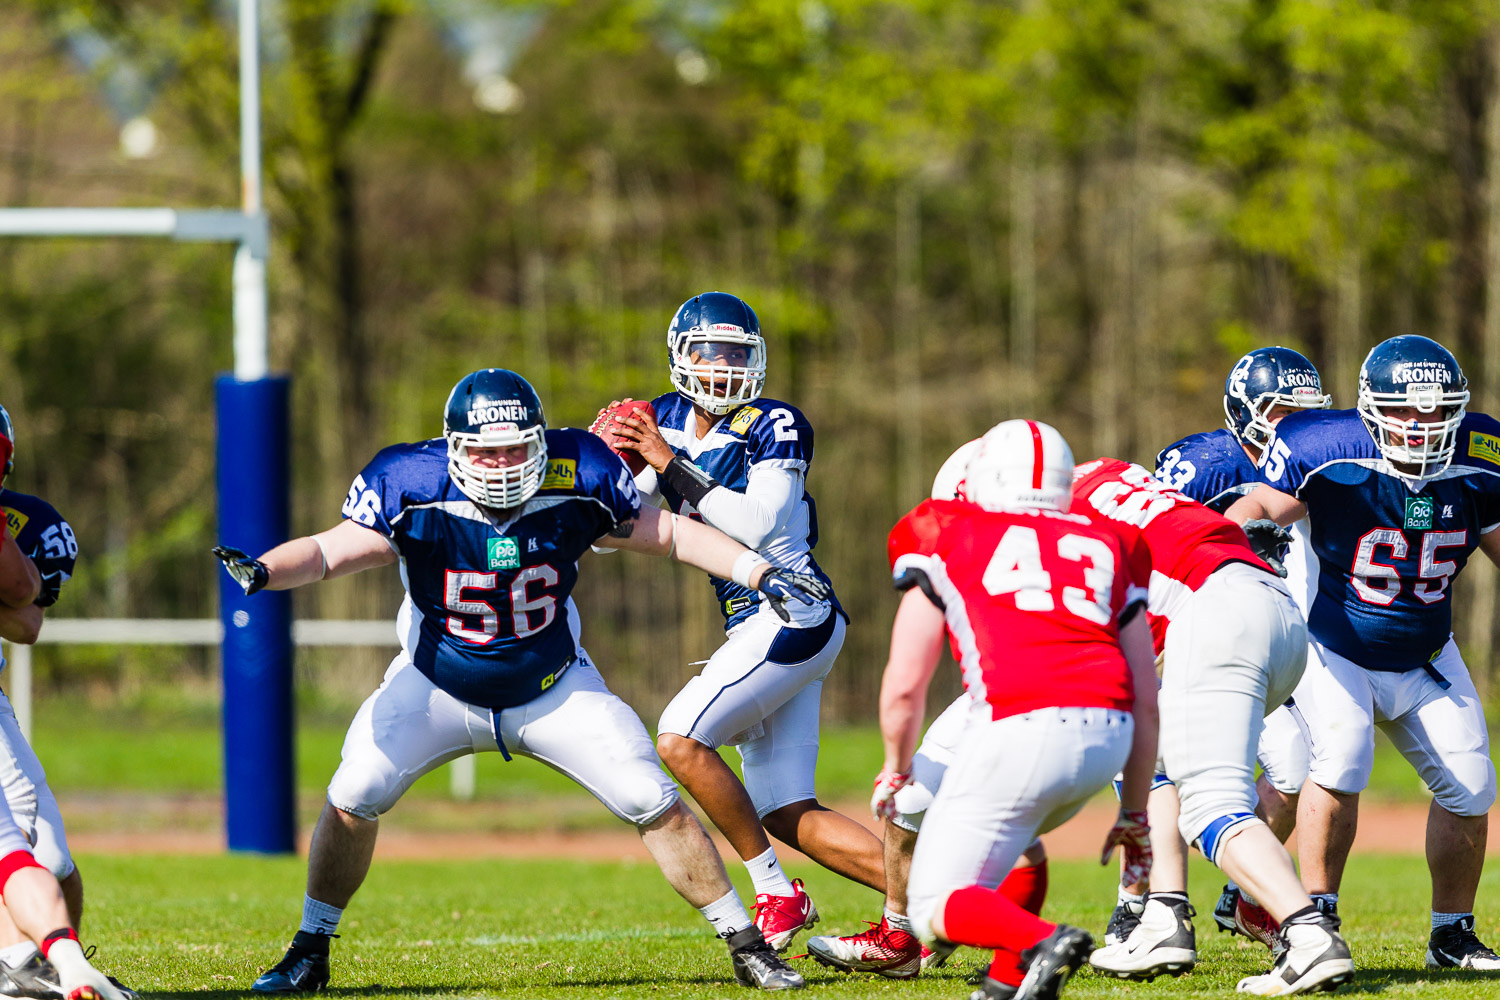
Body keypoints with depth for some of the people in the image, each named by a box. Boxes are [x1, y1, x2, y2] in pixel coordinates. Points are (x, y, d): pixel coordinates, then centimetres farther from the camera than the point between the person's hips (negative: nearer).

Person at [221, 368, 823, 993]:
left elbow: (666, 533, -5)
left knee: (654, 805, -7)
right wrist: (262, 572, -46)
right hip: (438, 686, -1)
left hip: (555, 690, 1)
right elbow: (330, 551, -26)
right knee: (354, 797, -17)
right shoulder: (412, 488, -23)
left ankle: (746, 946, 9)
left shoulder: (575, 481, -18)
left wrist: (761, 574, -10)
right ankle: (309, 953, 2)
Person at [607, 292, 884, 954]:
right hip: (756, 627, 8)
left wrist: (670, 465, -22)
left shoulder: (776, 429, -8)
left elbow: (758, 525, -23)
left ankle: (777, 895, -10)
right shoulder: (668, 423, 11)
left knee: (680, 739, -18)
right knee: (786, 816, 3)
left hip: (793, 611, -8)